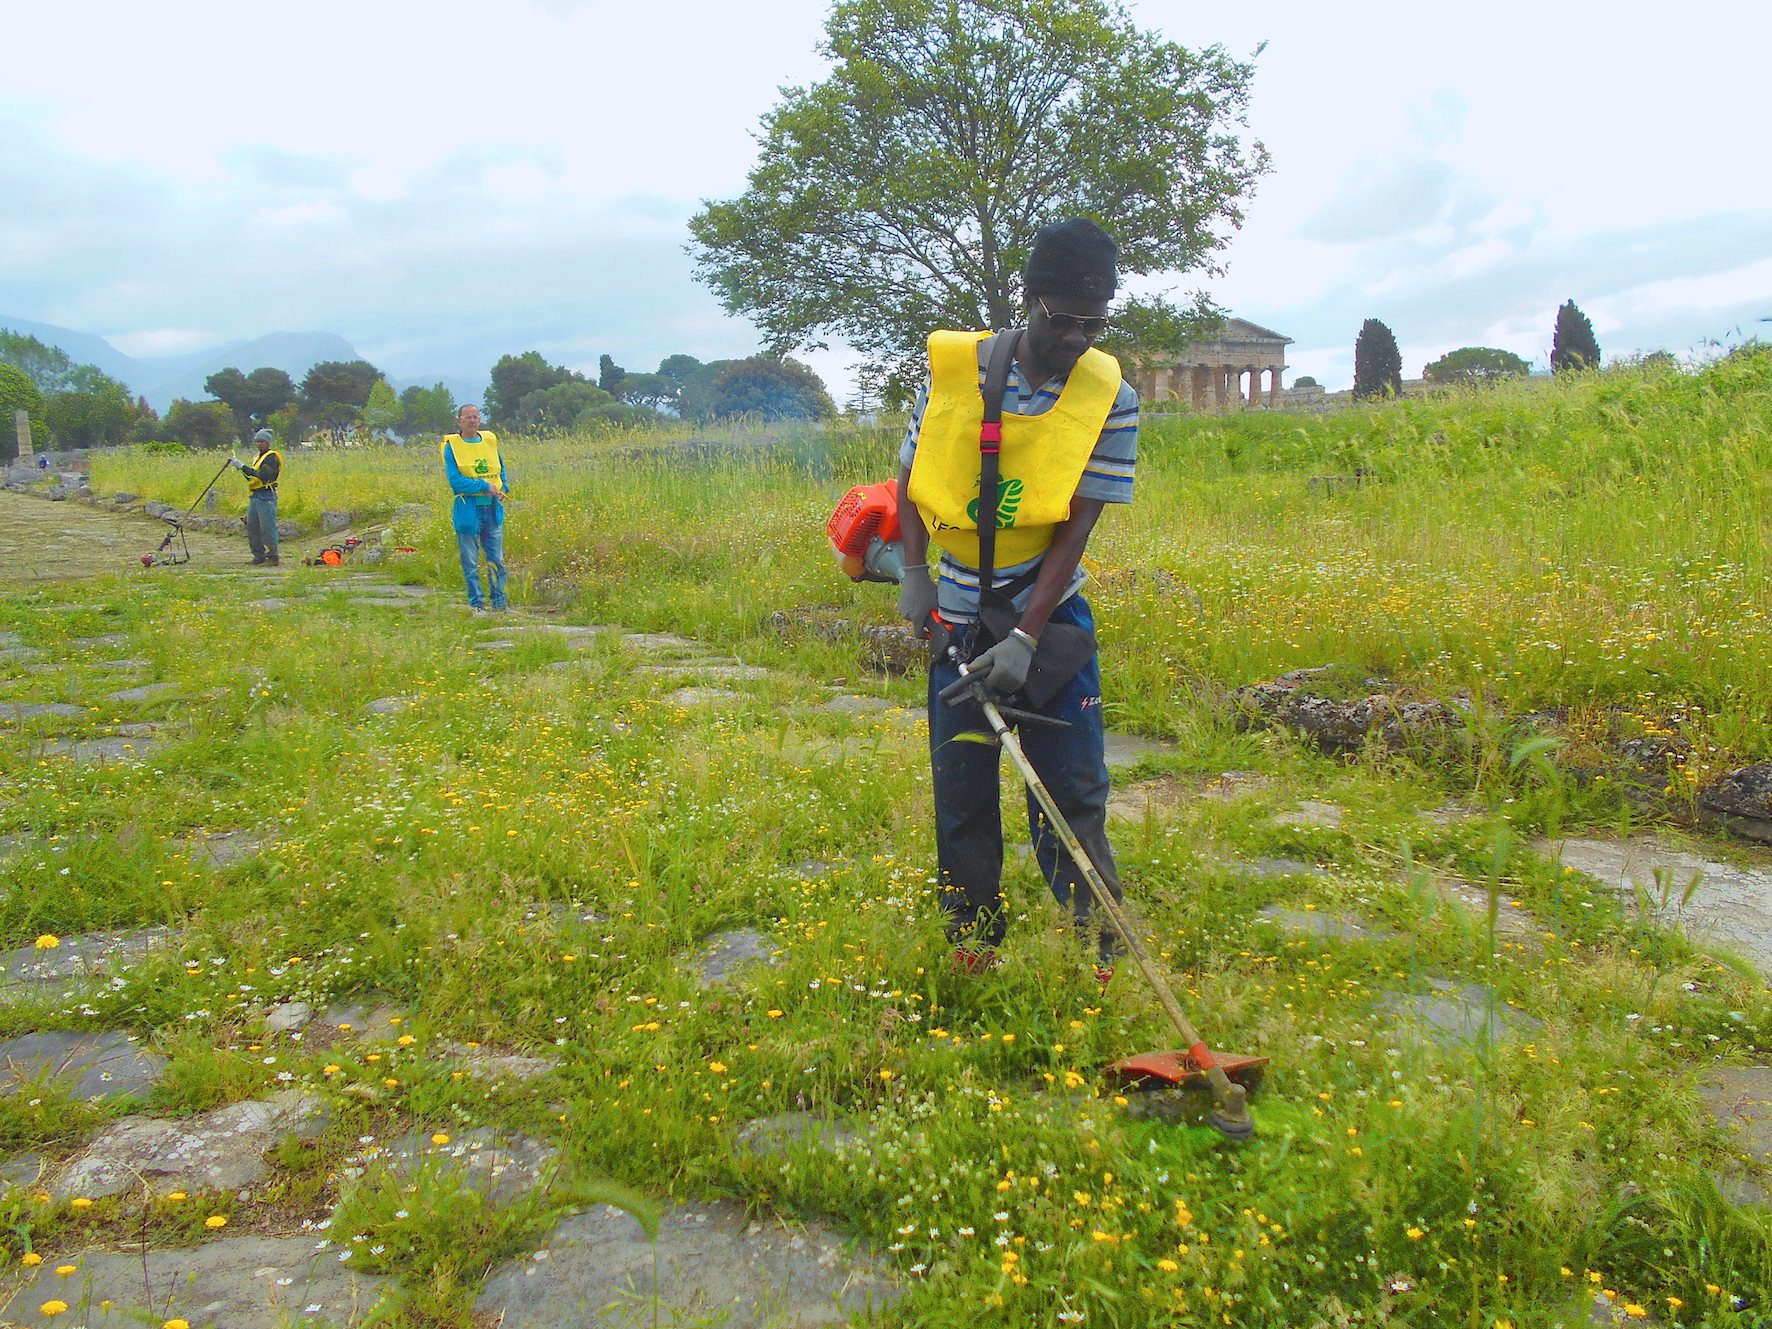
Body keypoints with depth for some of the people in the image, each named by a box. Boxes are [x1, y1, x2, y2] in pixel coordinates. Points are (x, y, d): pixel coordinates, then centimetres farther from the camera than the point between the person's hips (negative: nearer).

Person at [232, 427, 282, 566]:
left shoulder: (272, 457, -9)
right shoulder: (258, 457, 21)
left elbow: (263, 476, -22)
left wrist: (243, 466, -22)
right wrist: (242, 470, 7)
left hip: (266, 496, -9)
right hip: (254, 497, 9)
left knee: (267, 527, -9)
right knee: (251, 526, 7)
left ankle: (274, 555, 0)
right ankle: (259, 555, 13)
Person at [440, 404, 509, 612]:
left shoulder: (490, 440, 10)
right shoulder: (451, 446, -3)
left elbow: (501, 468, 24)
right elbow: (455, 481, -11)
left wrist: (503, 488, 6)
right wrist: (484, 486, -15)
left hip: (493, 508, 3)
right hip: (468, 509, -3)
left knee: (497, 559, 5)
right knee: (470, 562, 3)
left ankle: (499, 602, 14)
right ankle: (476, 603, 12)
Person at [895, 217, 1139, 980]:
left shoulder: (1111, 399, -10)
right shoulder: (955, 368, -8)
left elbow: (1077, 527, -13)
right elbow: (911, 479, 5)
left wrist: (1026, 636, -20)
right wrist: (915, 573, -7)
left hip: (1049, 614, -1)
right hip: (956, 618, 1)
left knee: (1074, 787, 0)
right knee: (961, 789, 8)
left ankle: (1100, 951, 12)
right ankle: (973, 944, 23)